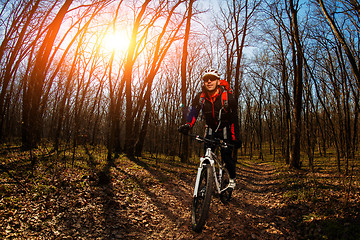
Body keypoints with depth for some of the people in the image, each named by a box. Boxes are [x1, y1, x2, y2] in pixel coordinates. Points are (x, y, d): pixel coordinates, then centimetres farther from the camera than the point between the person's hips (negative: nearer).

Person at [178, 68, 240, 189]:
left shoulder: (227, 96, -21)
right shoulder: (200, 97, -12)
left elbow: (234, 118, -17)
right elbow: (193, 112, -16)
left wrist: (235, 138, -18)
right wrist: (187, 125, -37)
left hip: (225, 130, -3)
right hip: (211, 129, 3)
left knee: (226, 155, -11)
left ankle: (232, 178, 15)